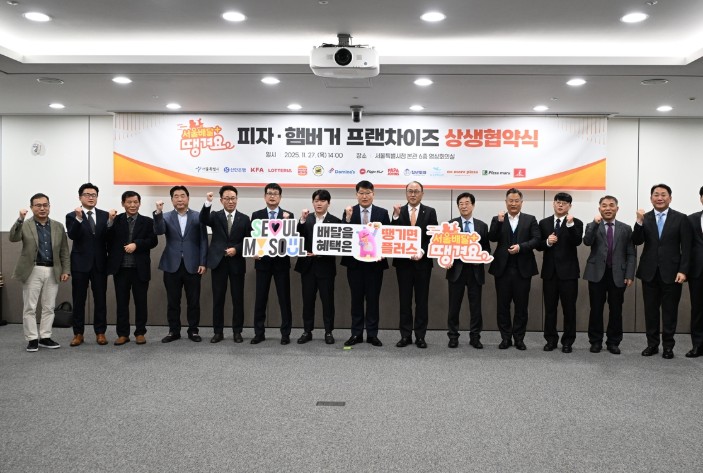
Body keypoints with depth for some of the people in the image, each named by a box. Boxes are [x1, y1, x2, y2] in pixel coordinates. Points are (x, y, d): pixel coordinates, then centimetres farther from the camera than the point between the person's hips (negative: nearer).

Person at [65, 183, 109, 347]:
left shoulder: (105, 215, 6)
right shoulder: (72, 216, 0)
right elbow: (72, 235, -18)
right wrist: (79, 218, -29)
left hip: (99, 264, 2)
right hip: (80, 264, -1)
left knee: (100, 299, 5)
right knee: (79, 300, 5)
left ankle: (100, 332, 13)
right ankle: (78, 333, 14)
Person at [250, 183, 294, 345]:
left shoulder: (288, 215, 4)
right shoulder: (256, 215, 7)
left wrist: (286, 221, -18)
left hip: (281, 261, -1)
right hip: (263, 261, 1)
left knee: (284, 298, 3)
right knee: (260, 298, 5)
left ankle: (285, 333, 11)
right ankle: (259, 333, 15)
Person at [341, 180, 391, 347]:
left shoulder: (382, 213, 3)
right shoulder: (349, 212, 2)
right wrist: (348, 218, -19)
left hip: (375, 261, 0)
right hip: (354, 261, 0)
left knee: (373, 298, 6)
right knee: (356, 298, 7)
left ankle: (372, 334, 14)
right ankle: (356, 333, 15)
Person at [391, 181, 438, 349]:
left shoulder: (430, 212, 3)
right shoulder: (399, 212, 5)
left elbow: (433, 237, -2)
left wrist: (422, 252, -16)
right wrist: (396, 216, -15)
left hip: (423, 261, -1)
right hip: (403, 261, 1)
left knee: (422, 300, 5)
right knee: (404, 300, 6)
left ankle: (420, 336, 13)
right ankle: (405, 335, 14)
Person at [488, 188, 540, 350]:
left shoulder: (530, 219, 7)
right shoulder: (497, 219, 7)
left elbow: (536, 239, -4)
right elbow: (492, 238, -7)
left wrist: (521, 247, -18)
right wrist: (499, 222, -19)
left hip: (523, 269, 0)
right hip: (503, 268, 1)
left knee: (521, 306, 5)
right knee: (503, 305, 6)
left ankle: (519, 338, 16)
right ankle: (506, 337, 16)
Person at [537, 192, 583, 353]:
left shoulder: (576, 223, -1)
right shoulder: (544, 223, 8)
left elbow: (577, 242, -18)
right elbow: (538, 245, 5)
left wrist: (570, 224, -29)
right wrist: (547, 242, -15)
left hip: (568, 271, -3)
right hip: (549, 271, 3)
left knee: (569, 308, 3)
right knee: (550, 307, 9)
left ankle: (567, 341, 12)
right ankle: (551, 339, 19)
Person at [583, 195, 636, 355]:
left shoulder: (626, 228, 8)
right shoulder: (592, 226, 6)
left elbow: (631, 254, 5)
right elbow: (587, 242, -15)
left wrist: (630, 275, -4)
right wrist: (595, 224, -24)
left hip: (618, 274, 1)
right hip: (597, 273, -1)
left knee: (616, 310, 6)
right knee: (596, 309, 4)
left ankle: (613, 342, 18)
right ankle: (596, 341, 15)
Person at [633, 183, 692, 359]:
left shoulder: (681, 219, 0)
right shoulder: (644, 218, 5)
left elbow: (686, 248, -3)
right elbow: (637, 242, -7)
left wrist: (683, 271, -11)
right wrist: (639, 222, -21)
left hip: (671, 272, -2)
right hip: (649, 272, 2)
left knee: (670, 310, 5)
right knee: (650, 310, 8)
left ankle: (668, 346, 14)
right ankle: (652, 344, 17)